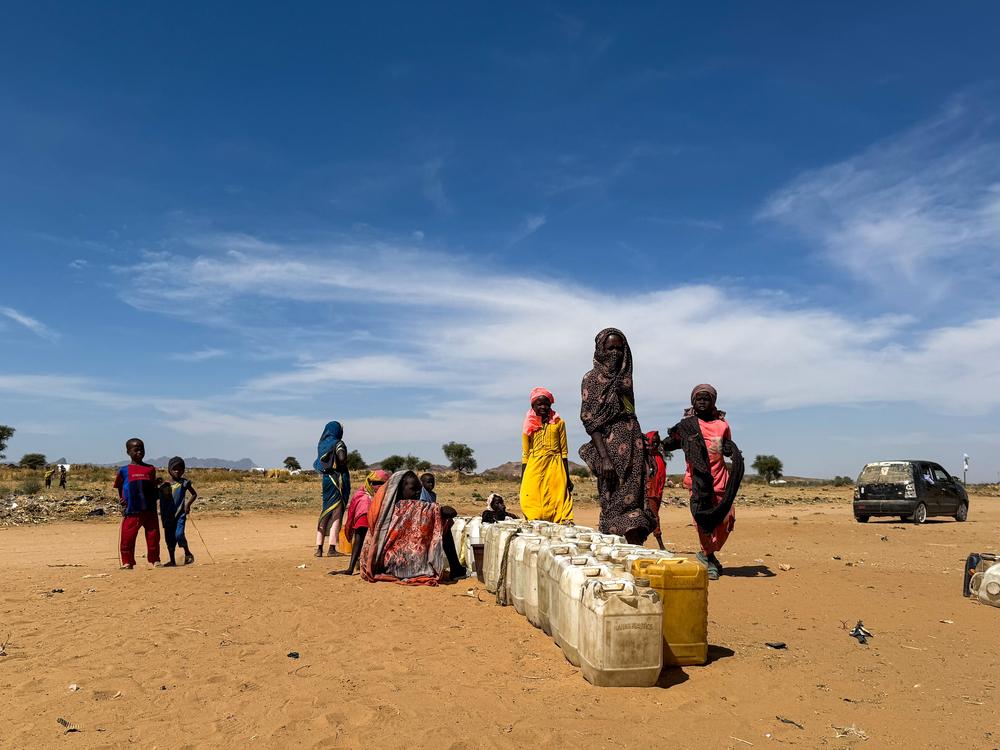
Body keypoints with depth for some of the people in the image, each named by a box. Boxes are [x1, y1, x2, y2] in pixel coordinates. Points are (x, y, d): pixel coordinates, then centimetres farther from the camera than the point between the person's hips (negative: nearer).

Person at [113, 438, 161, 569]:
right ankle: (127, 562, 14)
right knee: (127, 538, 0)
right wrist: (121, 499, 0)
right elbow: (119, 488, 12)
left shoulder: (151, 469, 9)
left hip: (150, 510, 2)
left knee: (153, 537, 6)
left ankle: (155, 560, 16)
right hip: (131, 512, -2)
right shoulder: (124, 471, 3)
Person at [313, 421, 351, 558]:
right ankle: (332, 549, -4)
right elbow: (342, 458, -23)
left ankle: (319, 548, 8)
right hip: (337, 480, -5)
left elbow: (317, 464, 9)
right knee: (336, 514, -1)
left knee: (324, 514, 10)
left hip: (324, 479, 5)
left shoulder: (321, 444, 10)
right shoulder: (338, 443, -7)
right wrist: (341, 465, -3)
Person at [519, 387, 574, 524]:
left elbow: (564, 452, 8)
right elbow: (525, 455, 10)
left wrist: (567, 477, 5)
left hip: (555, 468, -1)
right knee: (532, 502, -8)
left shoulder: (559, 423, 8)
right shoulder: (528, 426, 10)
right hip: (534, 468, 1)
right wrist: (522, 481, 6)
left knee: (558, 499, -7)